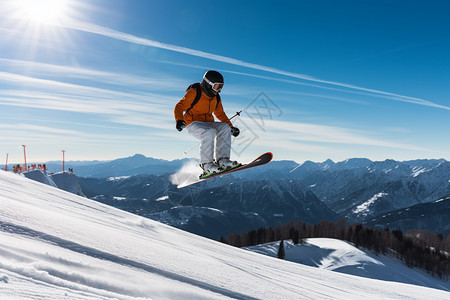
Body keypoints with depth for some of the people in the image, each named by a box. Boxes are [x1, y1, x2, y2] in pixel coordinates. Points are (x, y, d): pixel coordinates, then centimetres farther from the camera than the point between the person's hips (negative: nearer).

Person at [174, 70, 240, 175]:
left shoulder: (216, 97, 10)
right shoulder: (194, 93, -11)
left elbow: (220, 113, 23)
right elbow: (179, 107, -14)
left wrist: (231, 127, 15)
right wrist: (179, 120, -34)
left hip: (208, 123, 6)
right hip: (193, 123, -6)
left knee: (224, 128, -20)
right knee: (209, 132, -35)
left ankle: (222, 159, -22)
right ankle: (206, 164, -25)